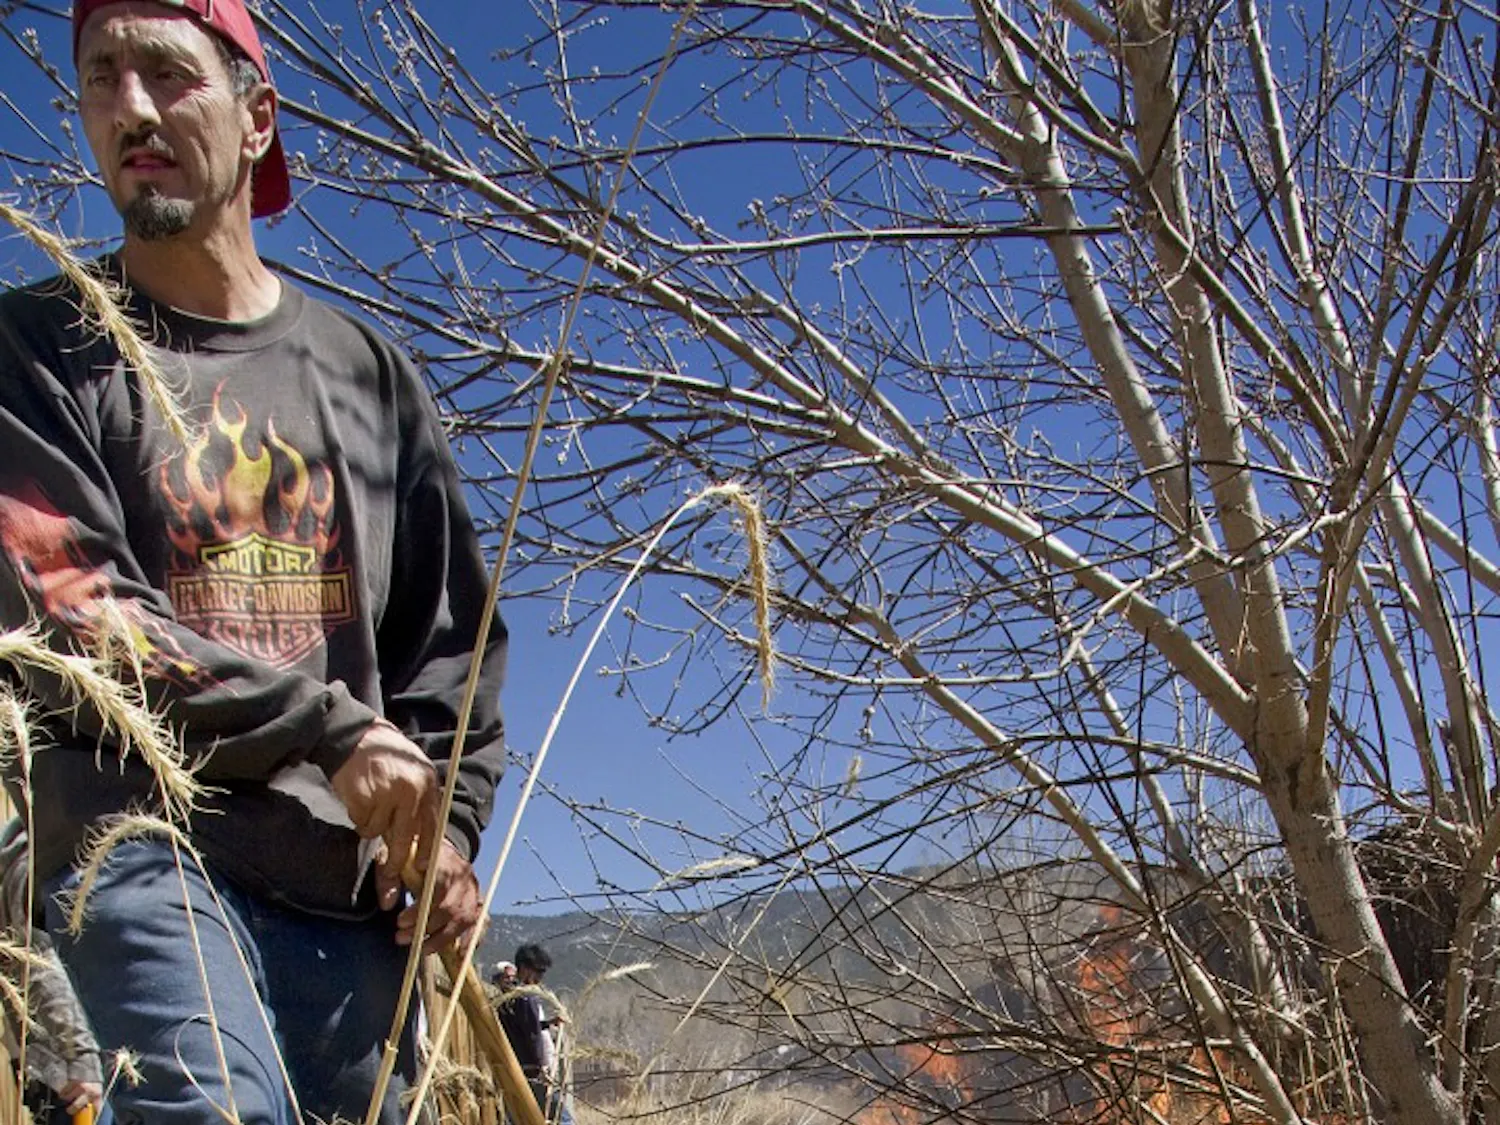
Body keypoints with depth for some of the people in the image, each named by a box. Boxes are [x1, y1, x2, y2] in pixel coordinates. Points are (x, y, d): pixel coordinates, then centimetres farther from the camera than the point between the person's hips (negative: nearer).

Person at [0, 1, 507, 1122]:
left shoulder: (365, 368, 17)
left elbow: (452, 626, 16)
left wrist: (450, 820, 1)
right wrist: (331, 731, -10)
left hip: (355, 882, 4)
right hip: (148, 854, -4)